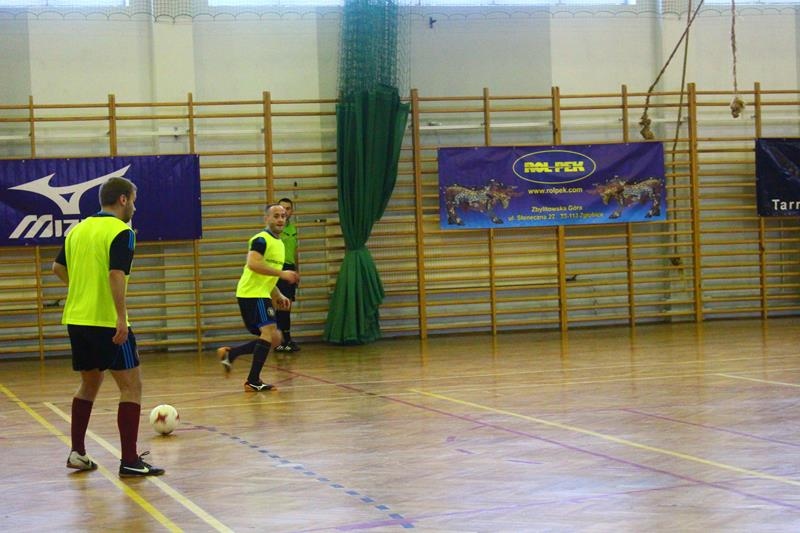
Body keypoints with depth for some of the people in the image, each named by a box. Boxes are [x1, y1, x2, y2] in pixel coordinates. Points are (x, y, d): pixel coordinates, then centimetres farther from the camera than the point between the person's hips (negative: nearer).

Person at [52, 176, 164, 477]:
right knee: (131, 385, -1)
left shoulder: (78, 230, 11)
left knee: (89, 384, 21)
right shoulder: (121, 232, -10)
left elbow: (58, 267, 20)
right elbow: (116, 274, -22)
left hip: (76, 319, 8)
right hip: (107, 321, -7)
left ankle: (77, 453, 22)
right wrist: (121, 318, -23)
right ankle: (129, 461, -5)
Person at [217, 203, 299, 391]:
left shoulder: (279, 243, 20)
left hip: (261, 295, 10)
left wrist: (278, 296, 20)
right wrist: (281, 273, -28)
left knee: (274, 339, 10)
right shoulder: (261, 240, -11)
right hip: (252, 294, -10)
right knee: (269, 332, -18)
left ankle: (229, 353, 16)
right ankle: (253, 382, -16)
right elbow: (253, 264, -28)